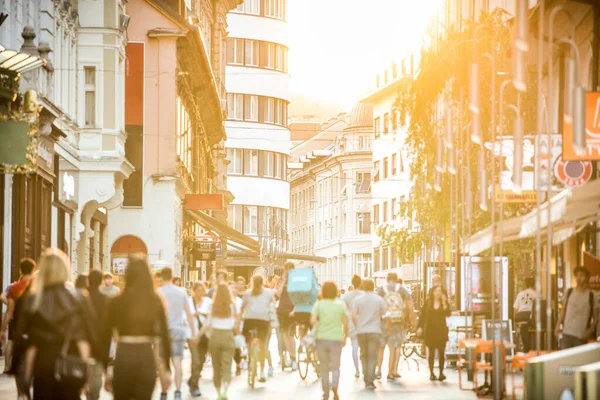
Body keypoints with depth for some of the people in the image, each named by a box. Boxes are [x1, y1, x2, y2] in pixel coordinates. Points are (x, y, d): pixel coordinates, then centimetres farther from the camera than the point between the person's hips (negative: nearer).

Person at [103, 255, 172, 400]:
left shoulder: (116, 302, -1)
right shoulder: (156, 301, 2)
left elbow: (106, 337, 0)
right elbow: (165, 336, 1)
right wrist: (166, 369, 7)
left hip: (123, 357, -1)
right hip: (147, 357, 1)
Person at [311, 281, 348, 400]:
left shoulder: (318, 304, -2)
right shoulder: (341, 304, 0)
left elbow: (313, 321, -12)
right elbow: (345, 323, -2)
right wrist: (345, 337, 10)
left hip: (321, 338, 0)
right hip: (336, 338, 0)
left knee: (324, 368, 12)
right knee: (335, 366, 6)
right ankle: (335, 386, -21)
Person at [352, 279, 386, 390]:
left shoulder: (357, 300, 2)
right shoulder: (379, 299, 0)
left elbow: (353, 316, -3)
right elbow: (385, 313, 0)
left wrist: (357, 327, 10)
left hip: (361, 331, 1)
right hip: (375, 331, -1)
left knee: (364, 355, 13)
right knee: (372, 356, -1)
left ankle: (366, 380, 10)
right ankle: (370, 381, -9)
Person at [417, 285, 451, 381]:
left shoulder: (444, 302, 3)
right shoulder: (428, 302, 3)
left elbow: (448, 314, -11)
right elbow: (422, 315, 3)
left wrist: (444, 303, -18)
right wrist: (420, 327, -5)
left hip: (441, 330, 0)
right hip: (430, 330, 0)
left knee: (441, 352, -1)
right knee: (431, 352, 2)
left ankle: (441, 373, 4)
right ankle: (431, 373, 8)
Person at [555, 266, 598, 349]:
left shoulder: (591, 296, 0)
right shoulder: (569, 292, 8)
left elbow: (595, 318, 3)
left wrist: (589, 331, -10)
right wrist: (558, 325, 6)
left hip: (581, 336, -2)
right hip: (567, 333, 2)